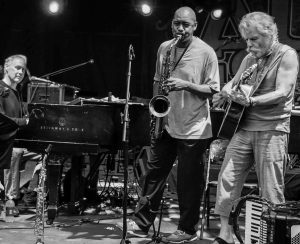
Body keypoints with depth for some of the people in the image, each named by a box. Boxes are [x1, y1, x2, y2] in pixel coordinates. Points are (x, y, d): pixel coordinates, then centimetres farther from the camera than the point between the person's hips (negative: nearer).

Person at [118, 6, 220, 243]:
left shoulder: (206, 52, -8)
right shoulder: (164, 48, 8)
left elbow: (213, 89, -8)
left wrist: (186, 85, -22)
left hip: (193, 128, -5)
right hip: (165, 123, 5)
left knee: (189, 181, 3)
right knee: (155, 172, 10)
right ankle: (141, 223, 18)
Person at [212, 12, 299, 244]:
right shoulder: (250, 58, 15)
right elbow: (233, 82, 25)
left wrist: (250, 101, -28)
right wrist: (226, 92, 0)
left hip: (272, 129, -6)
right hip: (244, 127, 7)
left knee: (271, 190, -4)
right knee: (227, 178, 1)